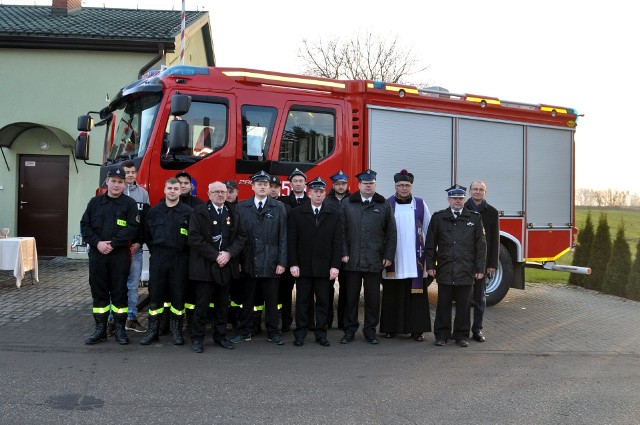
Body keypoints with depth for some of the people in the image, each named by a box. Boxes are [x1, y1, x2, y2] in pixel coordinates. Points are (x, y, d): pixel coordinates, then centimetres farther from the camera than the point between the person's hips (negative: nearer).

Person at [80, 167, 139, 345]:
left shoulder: (129, 204, 0)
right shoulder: (95, 202, 9)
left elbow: (132, 228, -10)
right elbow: (84, 225, 5)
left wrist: (112, 243, -16)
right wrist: (97, 243, -10)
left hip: (120, 255, -3)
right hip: (97, 254, 3)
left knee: (119, 292, 3)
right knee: (99, 292, 7)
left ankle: (120, 329, 13)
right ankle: (100, 329, 16)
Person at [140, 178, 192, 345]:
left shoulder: (188, 212, -1)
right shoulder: (154, 211, 8)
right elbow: (147, 234, 14)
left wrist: (185, 253, -1)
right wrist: (154, 251, 10)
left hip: (179, 259, -2)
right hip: (158, 257, 2)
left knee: (178, 294, 3)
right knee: (155, 294, 4)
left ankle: (177, 331, 13)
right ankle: (152, 330, 13)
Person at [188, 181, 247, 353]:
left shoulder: (233, 213, 10)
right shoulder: (199, 212, -3)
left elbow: (241, 236, 7)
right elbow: (195, 238, -11)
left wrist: (229, 253, -9)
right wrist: (215, 256, -14)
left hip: (226, 266, 4)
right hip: (204, 266, -4)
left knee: (222, 304, 11)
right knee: (202, 303, 1)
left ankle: (220, 336, 22)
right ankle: (197, 338, 12)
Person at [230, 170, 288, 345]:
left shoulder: (278, 208, 4)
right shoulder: (241, 207, 5)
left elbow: (283, 237, 2)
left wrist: (282, 262, -4)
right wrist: (237, 259, -2)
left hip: (270, 263, 0)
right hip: (248, 262, 0)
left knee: (271, 299, 6)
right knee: (247, 299, 9)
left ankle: (273, 332, 18)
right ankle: (244, 332, 20)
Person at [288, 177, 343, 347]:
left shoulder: (334, 214, 5)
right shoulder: (297, 213, 4)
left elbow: (337, 241, 1)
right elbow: (292, 241, 1)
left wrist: (335, 265, -5)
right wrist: (293, 264, -6)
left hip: (325, 267, 1)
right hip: (303, 266, 0)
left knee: (323, 301, 5)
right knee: (302, 301, 5)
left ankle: (321, 334, 14)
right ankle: (300, 333, 13)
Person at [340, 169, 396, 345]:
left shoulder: (384, 205, 7)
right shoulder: (346, 204, 6)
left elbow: (391, 233, 6)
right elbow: (341, 231, 5)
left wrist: (388, 256, 0)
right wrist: (343, 253, -3)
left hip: (374, 260, 0)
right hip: (352, 259, 0)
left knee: (373, 297, 6)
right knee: (351, 297, 6)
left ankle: (370, 330, 18)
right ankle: (349, 330, 17)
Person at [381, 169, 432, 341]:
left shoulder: (420, 204, 5)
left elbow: (429, 230, 9)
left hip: (415, 259, 1)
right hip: (393, 260, -1)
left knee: (416, 294, 1)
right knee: (392, 294, 4)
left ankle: (417, 329, 8)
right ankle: (391, 327, 14)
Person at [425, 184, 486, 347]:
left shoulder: (475, 218, 5)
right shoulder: (438, 217, 5)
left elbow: (481, 245, 4)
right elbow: (430, 243, 7)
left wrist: (480, 268, 0)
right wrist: (430, 265, 1)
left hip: (466, 271, 0)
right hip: (445, 270, 0)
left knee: (463, 305, 6)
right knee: (443, 304, 5)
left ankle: (462, 335, 17)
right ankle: (441, 334, 15)